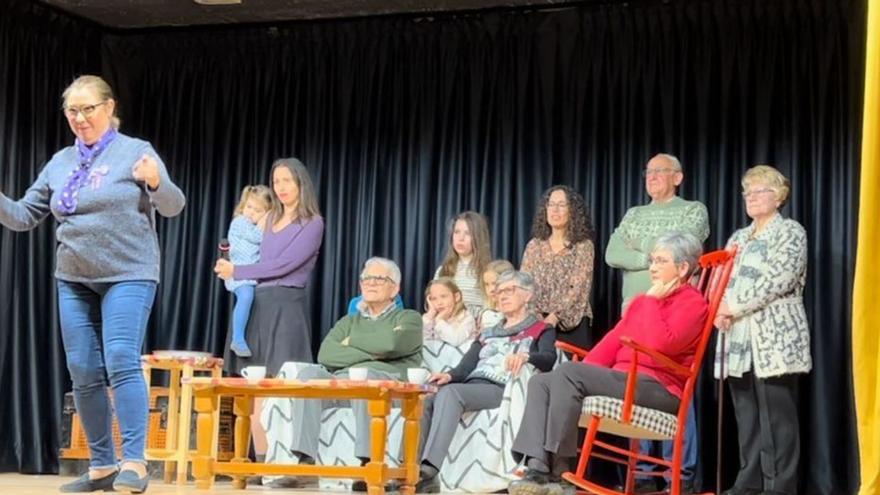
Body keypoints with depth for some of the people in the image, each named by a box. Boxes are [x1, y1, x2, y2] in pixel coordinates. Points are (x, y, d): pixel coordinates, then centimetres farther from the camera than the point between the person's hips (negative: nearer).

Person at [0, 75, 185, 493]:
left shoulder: (135, 150, -2)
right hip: (74, 281, 6)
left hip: (128, 276, -5)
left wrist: (157, 182, -30)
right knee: (84, 374, 5)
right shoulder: (60, 163, 12)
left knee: (122, 364, -16)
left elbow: (173, 208, -8)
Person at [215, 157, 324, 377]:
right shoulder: (270, 219, 18)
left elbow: (283, 264, -12)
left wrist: (237, 271, -8)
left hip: (286, 306, -7)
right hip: (256, 303, 7)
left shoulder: (312, 223, -3)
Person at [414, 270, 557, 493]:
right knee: (424, 400, -26)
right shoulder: (488, 333, 32)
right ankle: (414, 469, -35)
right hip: (471, 387, 6)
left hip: (503, 390, -6)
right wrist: (449, 376, -7)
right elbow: (466, 366, 17)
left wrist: (525, 357, -31)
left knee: (450, 392, -35)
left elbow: (548, 360, -7)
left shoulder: (541, 330, 15)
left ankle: (429, 470, -46)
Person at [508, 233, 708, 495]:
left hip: (657, 388, -9)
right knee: (540, 381, -10)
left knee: (566, 373, -26)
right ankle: (538, 468, -27)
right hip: (623, 382, 9)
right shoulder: (642, 301, 24)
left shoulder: (693, 303, -3)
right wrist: (583, 375, 3)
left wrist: (652, 301, -8)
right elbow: (613, 340, 17)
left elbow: (661, 344, -20)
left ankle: (557, 467, -24)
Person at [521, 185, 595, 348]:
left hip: (571, 324, -3)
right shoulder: (534, 246, 12)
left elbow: (579, 289, -8)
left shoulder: (583, 246, 2)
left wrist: (554, 317, -19)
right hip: (537, 323, 3)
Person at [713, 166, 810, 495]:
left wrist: (734, 305, -15)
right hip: (738, 339, 7)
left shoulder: (790, 232, 0)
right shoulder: (738, 238, 21)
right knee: (747, 415, 7)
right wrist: (719, 309, -6)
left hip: (776, 338, -6)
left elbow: (778, 279, -13)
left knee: (776, 415, -7)